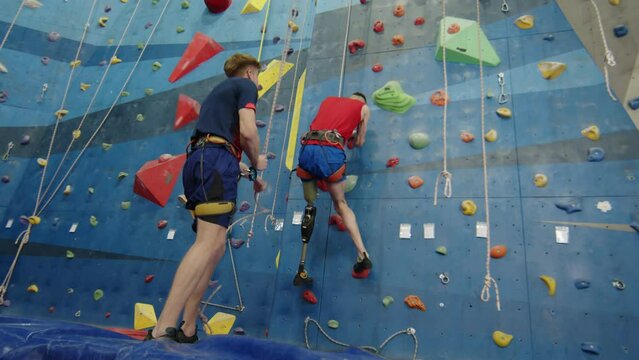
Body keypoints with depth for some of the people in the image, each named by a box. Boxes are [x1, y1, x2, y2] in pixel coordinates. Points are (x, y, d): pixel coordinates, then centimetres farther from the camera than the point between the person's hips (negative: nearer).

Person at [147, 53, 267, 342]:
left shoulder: (220, 90, 36)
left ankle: (187, 329, 6)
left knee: (214, 247, 7)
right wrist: (256, 162, 10)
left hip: (200, 160, 10)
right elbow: (247, 131, -9)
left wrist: (249, 175, 35)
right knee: (209, 243, -20)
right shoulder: (246, 85, 9)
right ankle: (162, 330, -27)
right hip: (216, 161, -9)